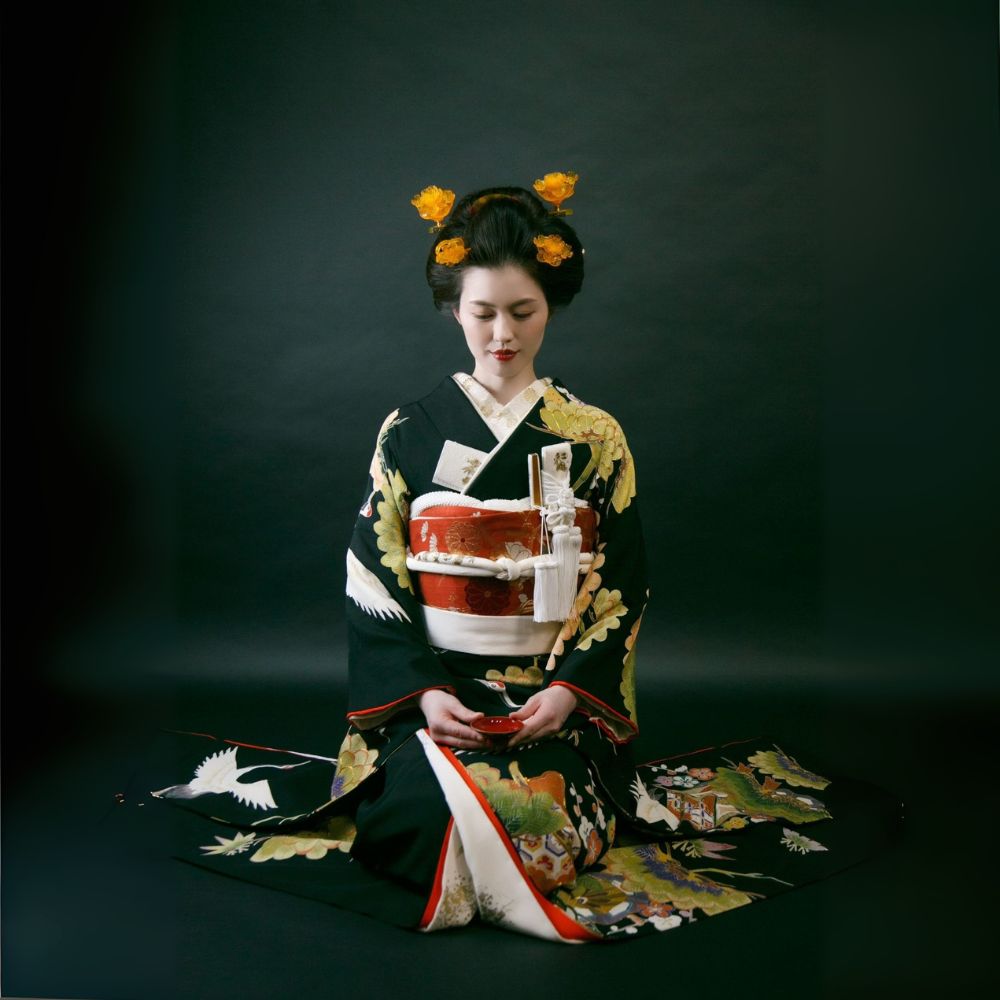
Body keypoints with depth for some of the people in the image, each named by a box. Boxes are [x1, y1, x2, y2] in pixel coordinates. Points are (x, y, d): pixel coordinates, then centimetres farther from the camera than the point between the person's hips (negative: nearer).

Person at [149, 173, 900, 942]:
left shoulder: (596, 439, 4)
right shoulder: (408, 432, 4)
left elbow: (621, 590, 3)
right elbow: (374, 579, 2)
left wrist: (568, 692, -12)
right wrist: (421, 691, -12)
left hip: (556, 694, 0)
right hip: (430, 689, 0)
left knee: (533, 808, -27)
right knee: (425, 805, -28)